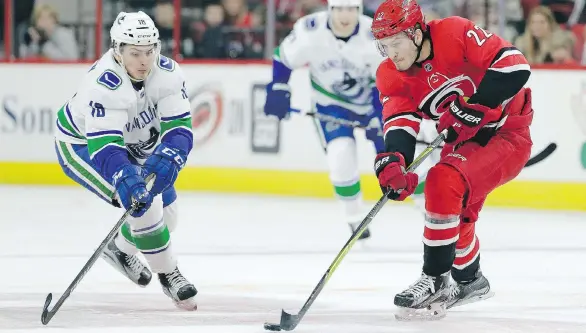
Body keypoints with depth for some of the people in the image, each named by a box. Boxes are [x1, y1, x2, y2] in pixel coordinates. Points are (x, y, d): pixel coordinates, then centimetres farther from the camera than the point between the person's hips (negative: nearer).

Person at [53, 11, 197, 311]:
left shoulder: (167, 73, -22)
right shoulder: (103, 84, -38)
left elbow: (179, 127, -26)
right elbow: (104, 145, -45)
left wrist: (167, 158, -47)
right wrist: (124, 179, -61)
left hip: (134, 142, 7)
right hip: (81, 143, -7)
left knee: (166, 214, 10)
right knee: (143, 204, -23)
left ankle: (120, 248, 39)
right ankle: (169, 276, -1)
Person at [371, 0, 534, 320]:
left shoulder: (454, 34, -25)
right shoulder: (391, 76, -8)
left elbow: (515, 66, -29)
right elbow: (400, 123, -19)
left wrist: (474, 106, -34)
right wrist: (393, 160, -40)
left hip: (506, 134, -8)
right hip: (464, 142, 8)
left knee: (443, 183, -26)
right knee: (455, 211, 17)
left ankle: (436, 281, -17)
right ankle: (469, 280, 46)